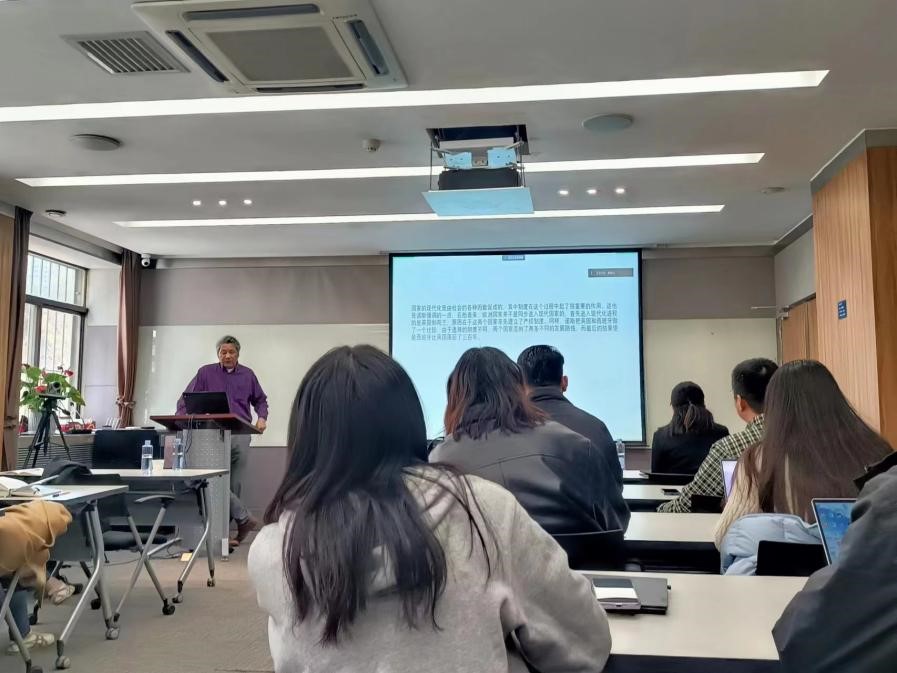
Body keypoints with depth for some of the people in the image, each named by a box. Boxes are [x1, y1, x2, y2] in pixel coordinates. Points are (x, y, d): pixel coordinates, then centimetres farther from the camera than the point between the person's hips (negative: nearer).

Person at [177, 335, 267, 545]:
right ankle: (244, 518, -3)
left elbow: (260, 400, 21)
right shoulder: (206, 373, 6)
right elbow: (185, 399, 3)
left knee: (234, 484, 2)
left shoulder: (247, 375, 12)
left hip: (240, 435, 2)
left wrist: (262, 417, 2)